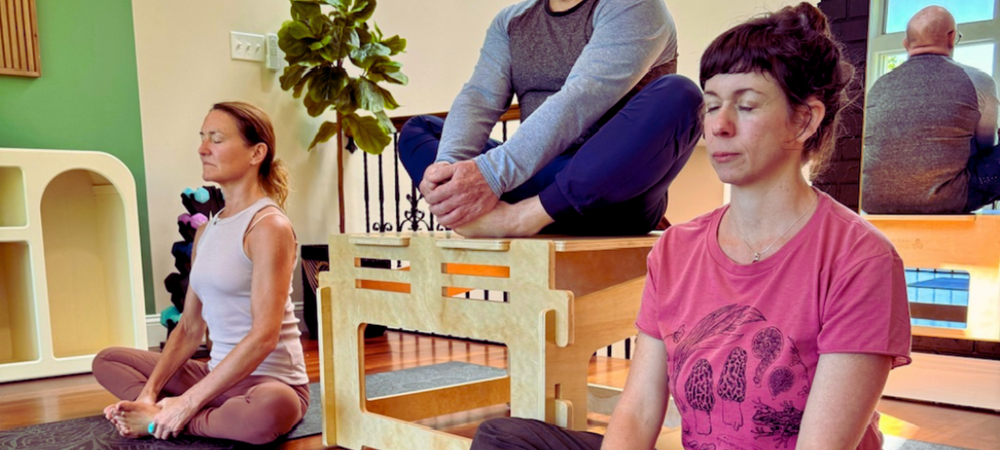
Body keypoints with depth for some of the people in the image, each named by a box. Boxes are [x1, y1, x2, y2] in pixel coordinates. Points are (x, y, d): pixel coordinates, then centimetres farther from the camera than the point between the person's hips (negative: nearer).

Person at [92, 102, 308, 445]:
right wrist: (148, 394, -4)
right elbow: (190, 328, 9)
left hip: (272, 381, -7)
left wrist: (188, 403, -20)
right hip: (220, 376, 8)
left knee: (269, 410, -40)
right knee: (107, 360, 13)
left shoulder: (269, 226, -16)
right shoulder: (206, 231, 9)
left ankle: (167, 421, -14)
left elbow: (264, 336, -22)